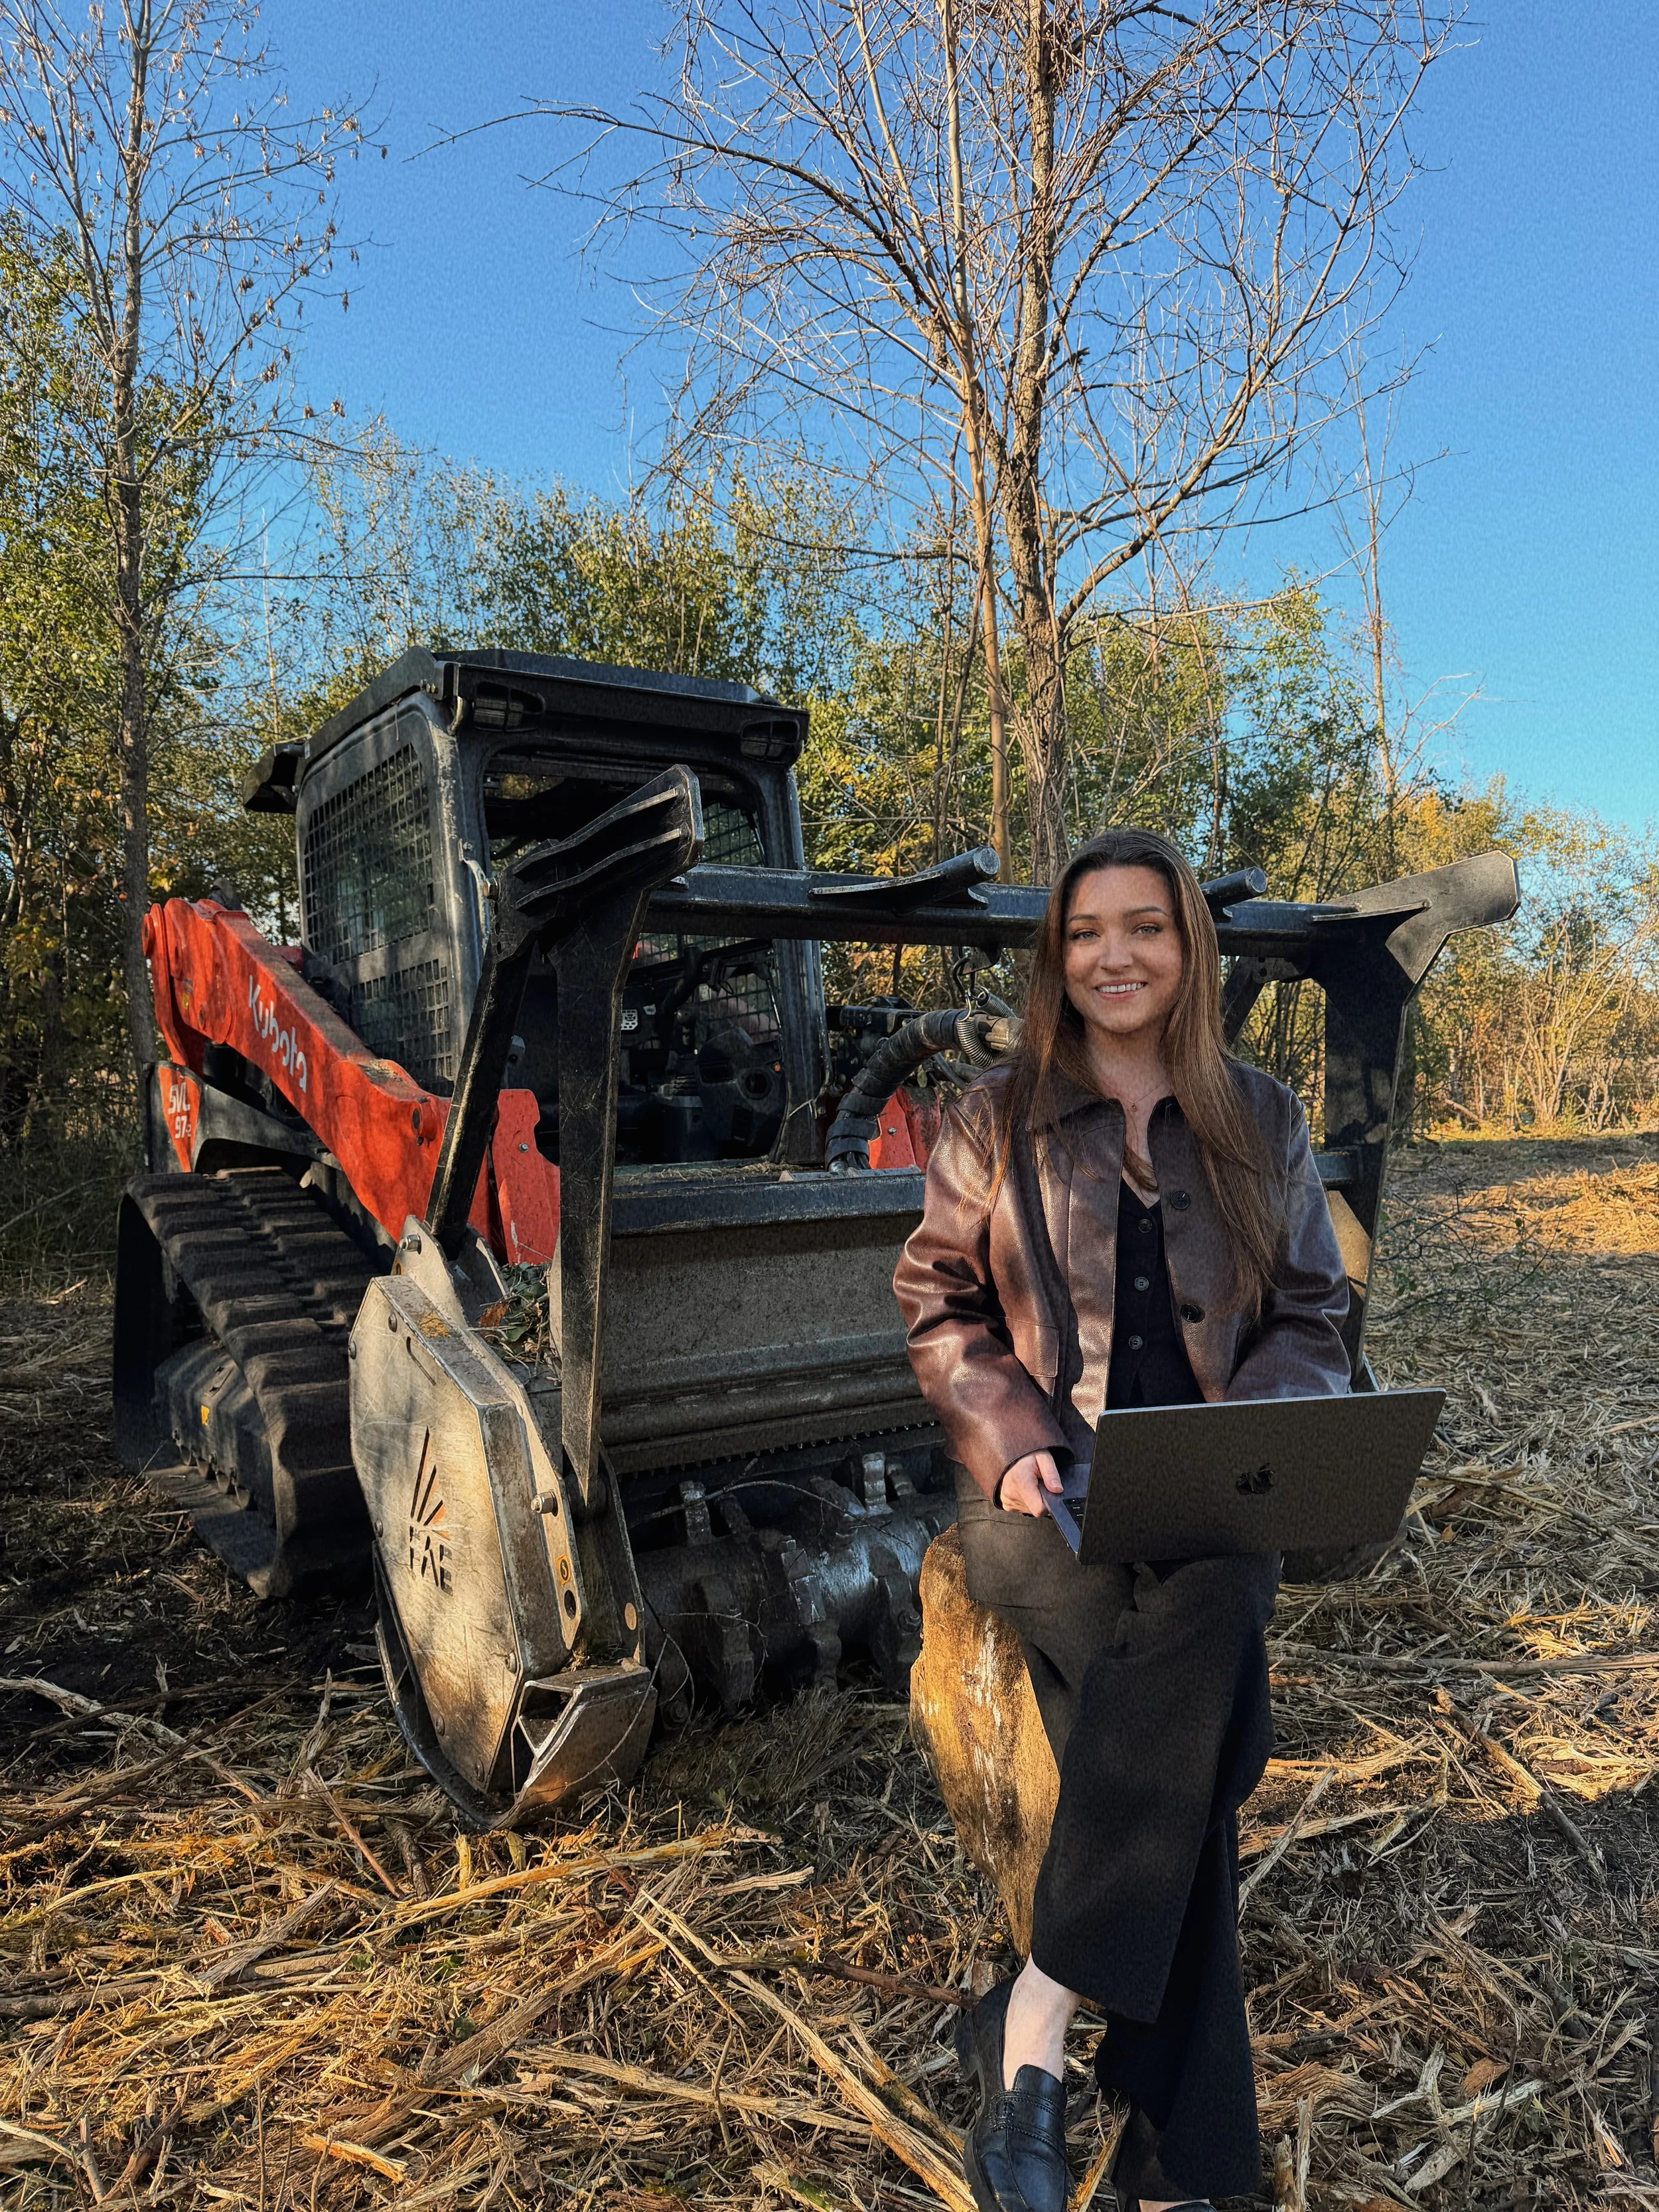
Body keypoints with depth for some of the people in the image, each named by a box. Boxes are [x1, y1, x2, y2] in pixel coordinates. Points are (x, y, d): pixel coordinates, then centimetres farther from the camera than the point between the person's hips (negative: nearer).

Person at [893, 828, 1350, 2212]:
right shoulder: (996, 1122, 7)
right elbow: (941, 1308, 7)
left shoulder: (1266, 1123, 12)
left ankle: (1035, 2023, -16)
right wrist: (1011, 1440, -9)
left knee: (1198, 1612, -28)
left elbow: (1312, 1314, 12)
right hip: (1049, 1492, -2)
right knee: (1187, 1744, -25)